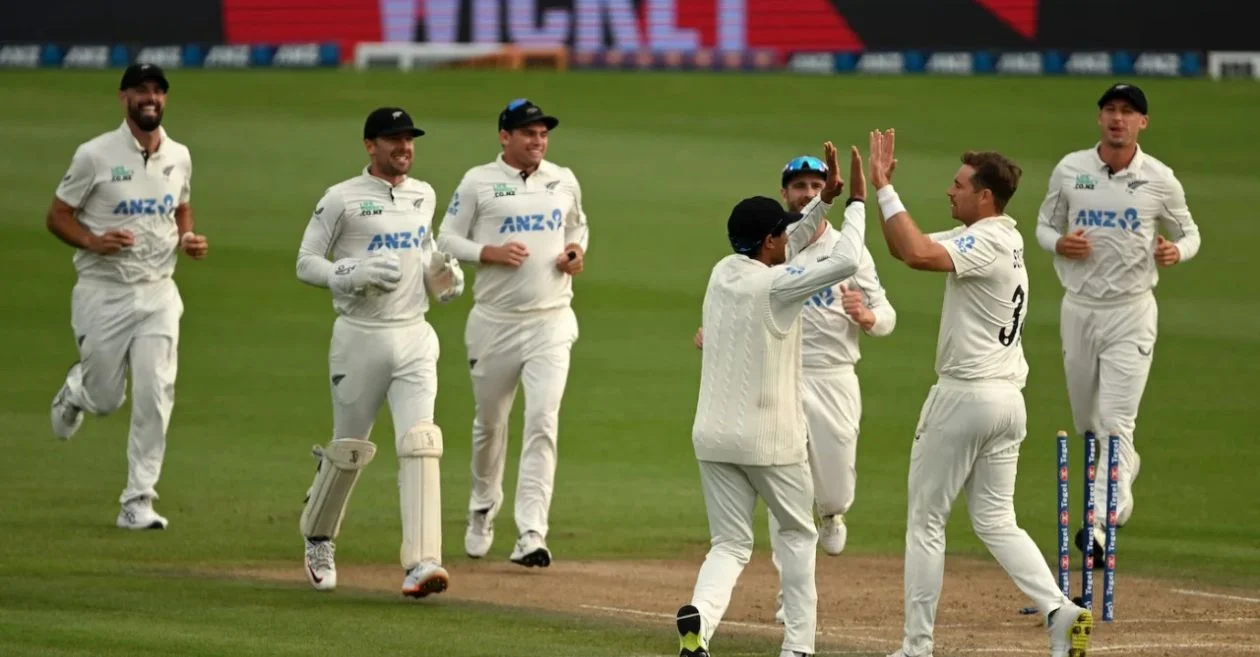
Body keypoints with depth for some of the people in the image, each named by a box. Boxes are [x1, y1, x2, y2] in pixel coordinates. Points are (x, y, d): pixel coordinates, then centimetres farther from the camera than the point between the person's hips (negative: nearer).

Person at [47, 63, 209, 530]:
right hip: (104, 294, -3)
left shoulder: (179, 157, 6)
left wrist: (188, 239, 1)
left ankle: (138, 501, -2)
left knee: (155, 396, -8)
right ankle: (76, 389, 43)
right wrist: (94, 241, -22)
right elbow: (58, 216, -4)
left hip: (158, 293, 3)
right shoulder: (95, 155, -9)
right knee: (105, 398, 5)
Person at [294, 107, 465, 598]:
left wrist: (442, 276, 6)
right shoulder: (342, 199, -5)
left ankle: (421, 562, -22)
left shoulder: (424, 196, 12)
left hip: (414, 338, 3)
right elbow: (306, 264, -5)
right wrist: (357, 272, -21)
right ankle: (318, 540, 35)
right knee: (348, 449, 8)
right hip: (360, 337, -3)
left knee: (419, 443, -13)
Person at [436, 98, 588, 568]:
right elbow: (447, 239, 0)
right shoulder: (478, 183, -1)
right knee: (490, 423, 12)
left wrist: (577, 251, 2)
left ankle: (531, 535, -17)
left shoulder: (564, 181, 8)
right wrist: (491, 252, -17)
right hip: (494, 322, -1)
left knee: (543, 422, -13)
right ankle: (483, 508, 38)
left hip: (550, 322, 1)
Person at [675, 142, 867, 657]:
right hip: (769, 437, -5)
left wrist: (825, 200, 17)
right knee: (797, 532, 16)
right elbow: (846, 262, -22)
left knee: (730, 544, 7)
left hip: (713, 436, 5)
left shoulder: (722, 272, 8)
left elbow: (786, 250, 24)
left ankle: (700, 614, -24)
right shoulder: (775, 285, -14)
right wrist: (856, 202, -11)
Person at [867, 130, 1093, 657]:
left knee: (925, 520, 2)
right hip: (1009, 400, 9)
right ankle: (1059, 610, -8)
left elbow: (918, 254, -33)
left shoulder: (989, 242, -15)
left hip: (963, 396, -9)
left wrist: (884, 188, -25)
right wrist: (882, 187, 6)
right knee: (996, 521, 12)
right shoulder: (1001, 239, 14)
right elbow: (906, 249, 17)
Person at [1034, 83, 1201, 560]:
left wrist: (1177, 251, -15)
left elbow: (1188, 233, 8)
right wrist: (1058, 242, -13)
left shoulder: (1160, 179, -4)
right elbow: (1044, 225, 10)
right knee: (1086, 420, 16)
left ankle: (1099, 525, -16)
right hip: (1078, 308, 3)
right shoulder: (1070, 170, 0)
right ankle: (1126, 470, 46)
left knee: (1116, 422, -12)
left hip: (1131, 311, -3)